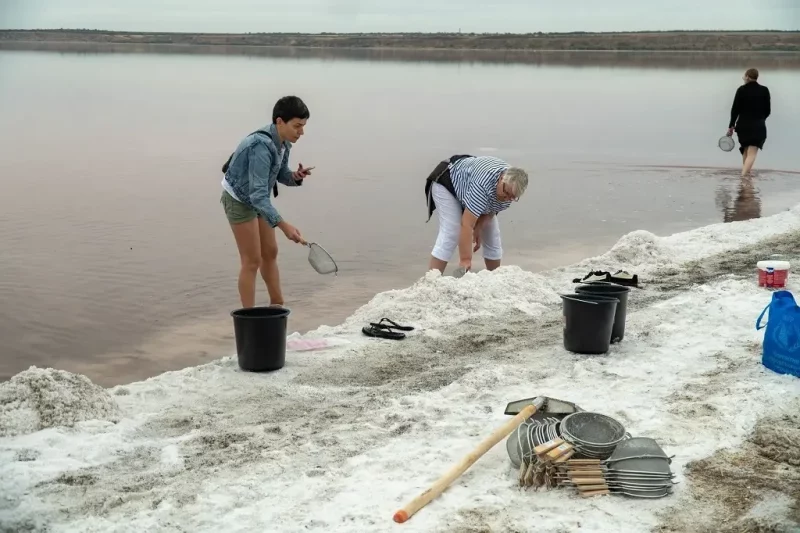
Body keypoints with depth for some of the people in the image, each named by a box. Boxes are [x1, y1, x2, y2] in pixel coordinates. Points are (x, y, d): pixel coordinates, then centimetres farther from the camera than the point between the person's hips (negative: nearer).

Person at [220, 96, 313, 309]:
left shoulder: (283, 143, -9)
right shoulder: (262, 146, -35)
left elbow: (281, 174, 5)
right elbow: (258, 194, -39)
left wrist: (295, 177, -19)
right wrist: (283, 225, -46)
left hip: (257, 198, 9)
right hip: (240, 200, -8)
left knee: (270, 253, 15)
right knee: (252, 260, -6)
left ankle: (278, 307, 27)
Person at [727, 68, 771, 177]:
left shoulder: (741, 89, -4)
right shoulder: (764, 90, 0)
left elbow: (735, 109, -4)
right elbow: (768, 110, 5)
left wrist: (731, 125, 4)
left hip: (743, 125, 2)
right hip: (758, 126, -2)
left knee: (746, 151, 21)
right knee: (752, 153, -7)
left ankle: (745, 173, 29)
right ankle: (743, 176, -22)